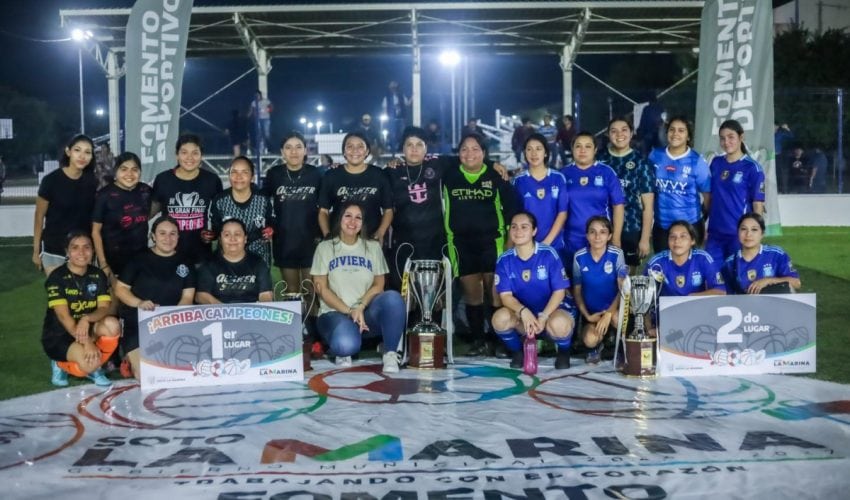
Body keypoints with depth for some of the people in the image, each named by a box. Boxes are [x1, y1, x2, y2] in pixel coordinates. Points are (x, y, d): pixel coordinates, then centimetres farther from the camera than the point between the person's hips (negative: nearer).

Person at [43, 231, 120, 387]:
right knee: (90, 363, -32)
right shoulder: (57, 277, -14)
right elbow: (63, 316, -21)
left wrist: (86, 319, -32)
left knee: (112, 325, -28)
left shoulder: (98, 275, 0)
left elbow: (104, 308, -8)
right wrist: (86, 342, -33)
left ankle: (94, 367, -4)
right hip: (59, 336, -4)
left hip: (87, 329, 5)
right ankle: (61, 365, 4)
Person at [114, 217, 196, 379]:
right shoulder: (140, 259, 1)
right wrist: (139, 303, -19)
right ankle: (131, 360, 16)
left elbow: (187, 296, 5)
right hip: (137, 326, -3)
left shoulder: (185, 264, 9)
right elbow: (120, 289, 1)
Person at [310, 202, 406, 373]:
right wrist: (349, 312, -13)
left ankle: (390, 353, -16)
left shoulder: (373, 247, 11)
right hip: (334, 313, -2)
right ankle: (343, 351, 2)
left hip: (366, 313, 2)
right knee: (346, 344, -37)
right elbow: (321, 288, -2)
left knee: (393, 298, -32)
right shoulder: (325, 247, 5)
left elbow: (378, 285, 6)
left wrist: (360, 308, -13)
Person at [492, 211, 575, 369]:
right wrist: (523, 311, -30)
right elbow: (505, 295, -10)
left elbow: (559, 291, -12)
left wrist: (543, 317, -25)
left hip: (552, 309, -2)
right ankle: (517, 351, 3)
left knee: (559, 325, -38)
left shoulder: (549, 254, -13)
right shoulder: (504, 260, -6)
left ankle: (564, 351, 1)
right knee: (500, 318, -30)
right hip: (522, 314, 2)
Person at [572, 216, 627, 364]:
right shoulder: (579, 257, -6)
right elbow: (576, 290, 2)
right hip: (591, 311, 1)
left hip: (612, 307, -1)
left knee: (617, 317, -37)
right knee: (590, 340, -27)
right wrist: (587, 315, -10)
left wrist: (608, 313, -25)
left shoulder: (616, 254, -12)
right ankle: (597, 346, 14)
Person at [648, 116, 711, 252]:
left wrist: (706, 224, 1)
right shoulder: (655, 156, 2)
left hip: (689, 225, -2)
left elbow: (707, 194, -1)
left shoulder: (696, 161, -6)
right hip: (661, 224, 3)